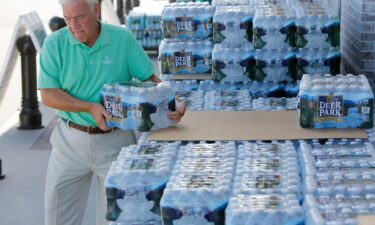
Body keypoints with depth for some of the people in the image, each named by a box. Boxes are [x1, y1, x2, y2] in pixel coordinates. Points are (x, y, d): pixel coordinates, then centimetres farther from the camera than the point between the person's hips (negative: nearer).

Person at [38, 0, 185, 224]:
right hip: (70, 140, 1)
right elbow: (48, 95, -10)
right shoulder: (54, 44, -7)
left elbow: (150, 78, -2)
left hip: (115, 141, 0)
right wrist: (90, 107, -22)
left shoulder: (123, 39, -6)